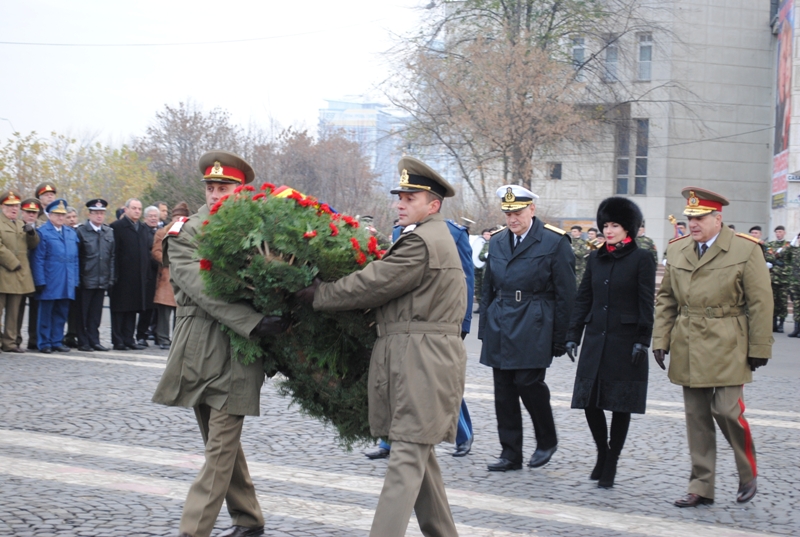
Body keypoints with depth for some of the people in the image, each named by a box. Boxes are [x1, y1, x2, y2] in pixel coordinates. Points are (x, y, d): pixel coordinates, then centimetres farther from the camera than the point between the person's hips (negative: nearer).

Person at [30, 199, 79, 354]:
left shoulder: (72, 233, 14)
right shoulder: (42, 232, -3)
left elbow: (75, 258, 14)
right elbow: (37, 259, -7)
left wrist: (76, 279, 7)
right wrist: (40, 281, -12)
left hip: (67, 283, 5)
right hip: (49, 282, -5)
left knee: (61, 313, 9)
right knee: (46, 313, 2)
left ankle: (57, 341, 17)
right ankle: (44, 343, 8)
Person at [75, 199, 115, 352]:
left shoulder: (109, 232, 10)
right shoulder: (81, 231, -3)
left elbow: (112, 256, 11)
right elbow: (75, 256, -4)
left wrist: (111, 277, 6)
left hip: (102, 280, 4)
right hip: (86, 280, -4)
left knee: (96, 313, 9)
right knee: (83, 313, 2)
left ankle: (94, 340, 15)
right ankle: (83, 342, 8)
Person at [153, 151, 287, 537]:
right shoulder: (185, 235, 1)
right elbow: (204, 289, -14)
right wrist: (253, 322, -24)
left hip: (236, 358, -2)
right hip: (197, 355, 2)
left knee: (221, 448, -7)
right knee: (220, 443, 14)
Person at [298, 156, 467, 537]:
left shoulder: (421, 242, -14)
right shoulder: (435, 238, 19)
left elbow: (370, 286, -15)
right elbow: (390, 288, 20)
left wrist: (315, 294, -5)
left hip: (421, 359, -10)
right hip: (416, 359, 10)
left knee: (407, 459, -12)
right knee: (417, 453, 15)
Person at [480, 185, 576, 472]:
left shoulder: (555, 242, -4)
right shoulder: (497, 242, 12)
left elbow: (565, 295, -4)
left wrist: (560, 338, -6)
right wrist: (485, 328, 13)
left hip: (533, 329, -5)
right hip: (500, 327, 5)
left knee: (528, 382, -9)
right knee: (503, 390, 4)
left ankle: (547, 440, 16)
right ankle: (510, 454, 12)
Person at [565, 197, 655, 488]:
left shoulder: (642, 258, -3)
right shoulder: (596, 259, 10)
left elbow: (647, 303, -7)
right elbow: (583, 299, 12)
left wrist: (642, 341, -12)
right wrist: (573, 335, 7)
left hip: (625, 342, -4)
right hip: (595, 340, 5)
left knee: (621, 404, 2)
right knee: (590, 400, 4)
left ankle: (610, 464, 11)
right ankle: (602, 452, 25)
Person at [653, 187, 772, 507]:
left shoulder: (746, 250, -5)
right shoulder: (676, 250, 8)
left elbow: (760, 303, -4)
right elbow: (665, 299, 14)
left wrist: (758, 348, -6)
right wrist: (661, 339, 7)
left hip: (727, 348, -4)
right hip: (688, 348, 4)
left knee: (727, 410, -9)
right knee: (696, 417, 7)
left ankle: (748, 474, 16)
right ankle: (701, 487, 14)